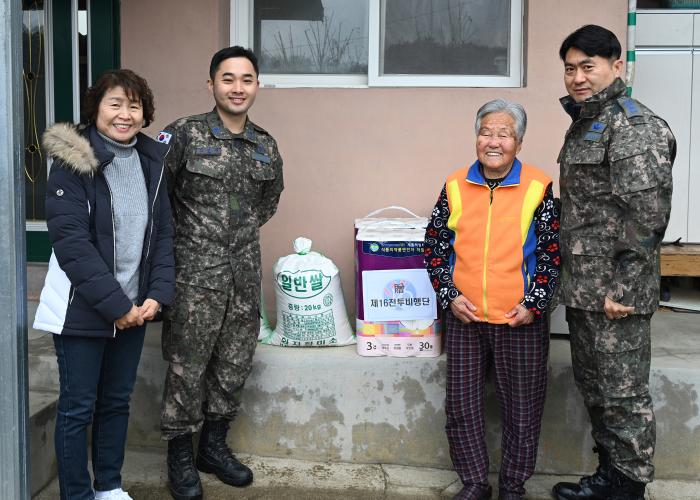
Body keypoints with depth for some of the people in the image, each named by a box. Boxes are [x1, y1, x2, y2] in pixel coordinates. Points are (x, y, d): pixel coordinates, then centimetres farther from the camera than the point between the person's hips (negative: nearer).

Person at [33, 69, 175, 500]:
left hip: (134, 307, 5)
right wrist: (114, 303, -18)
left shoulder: (152, 161, 5)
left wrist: (158, 294, -5)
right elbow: (71, 242, -16)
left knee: (117, 401, 15)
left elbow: (163, 233, 8)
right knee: (78, 407, 6)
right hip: (82, 309, -5)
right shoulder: (73, 161, -11)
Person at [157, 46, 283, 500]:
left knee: (235, 363, 12)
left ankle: (215, 447, 30)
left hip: (245, 273, 5)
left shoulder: (266, 146, 8)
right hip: (195, 272, -5)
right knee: (187, 365, 2)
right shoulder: (184, 135, -7)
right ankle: (181, 458, 19)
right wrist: (187, 236, -4)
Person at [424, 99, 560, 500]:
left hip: (521, 321, -2)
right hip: (464, 319, 2)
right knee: (461, 407, 9)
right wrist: (449, 296, -3)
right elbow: (434, 247, 7)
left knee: (522, 411, 8)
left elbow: (552, 252, -1)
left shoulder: (538, 188, -3)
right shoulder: (455, 187, 3)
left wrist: (534, 304, -8)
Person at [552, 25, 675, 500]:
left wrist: (622, 287, -20)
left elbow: (647, 215, -20)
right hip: (582, 288, 10)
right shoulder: (583, 123, 15)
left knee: (623, 394, 2)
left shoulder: (633, 127, -14)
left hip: (616, 292, -9)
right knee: (593, 387, 18)